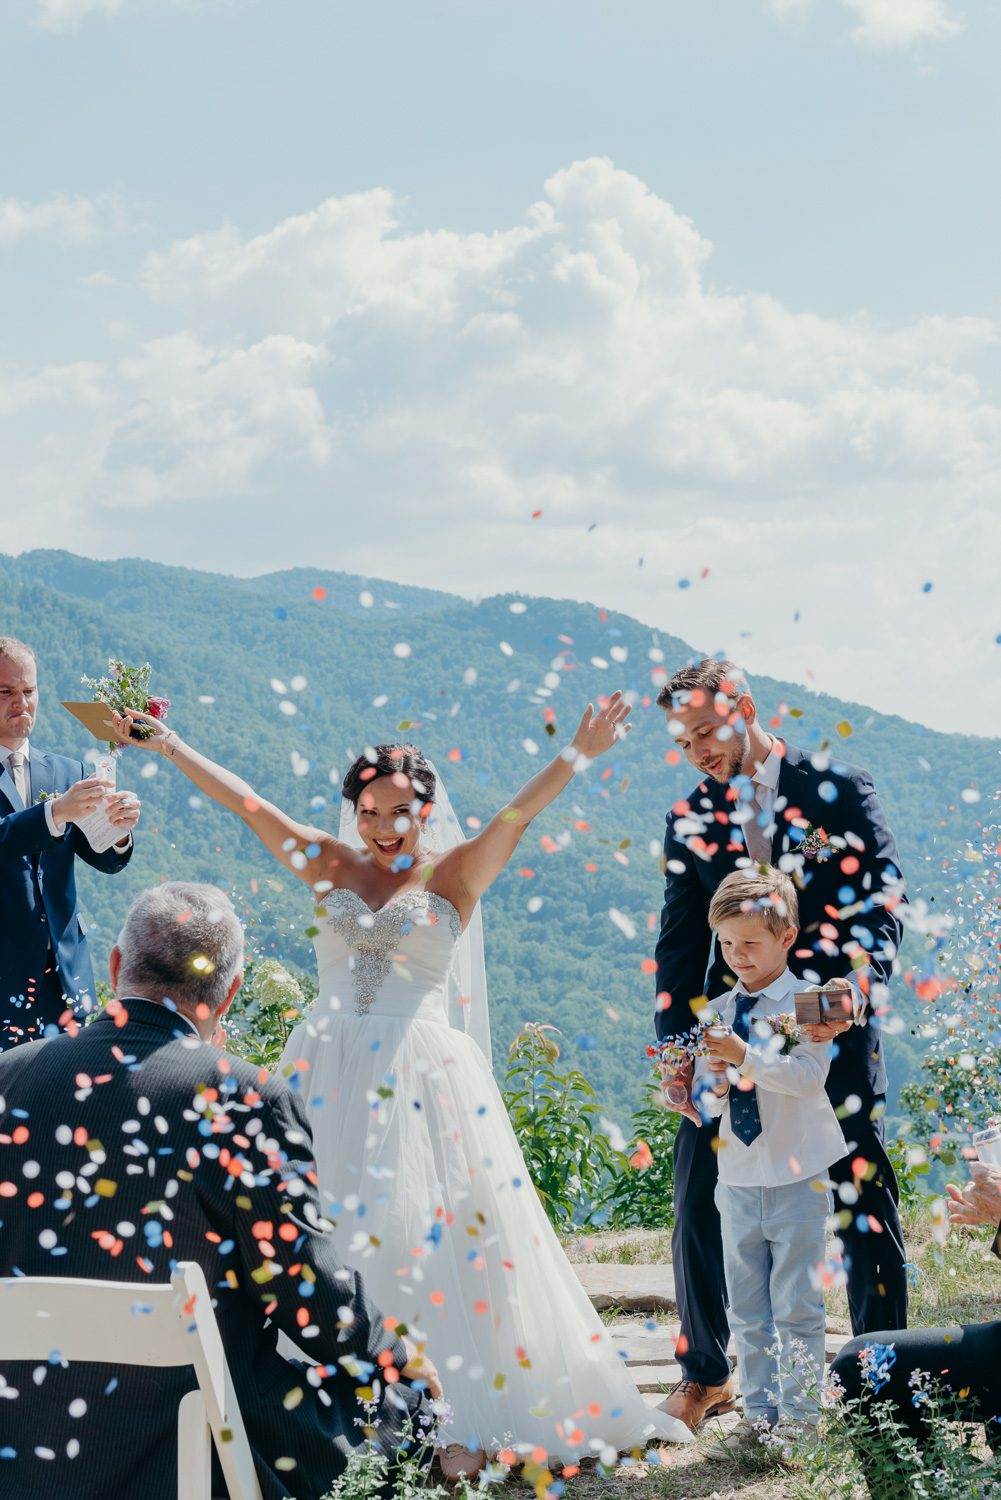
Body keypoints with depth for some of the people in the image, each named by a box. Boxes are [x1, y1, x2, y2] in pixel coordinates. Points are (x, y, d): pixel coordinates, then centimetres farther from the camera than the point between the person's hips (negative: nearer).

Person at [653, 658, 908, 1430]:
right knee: (700, 1207, 0)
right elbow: (679, 945, 8)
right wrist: (676, 1049, -1)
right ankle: (706, 1375, 14)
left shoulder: (841, 789, 1)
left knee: (865, 1199, 0)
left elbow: (883, 895, -7)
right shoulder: (691, 820, 9)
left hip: (833, 1023, -3)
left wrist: (856, 986, -24)